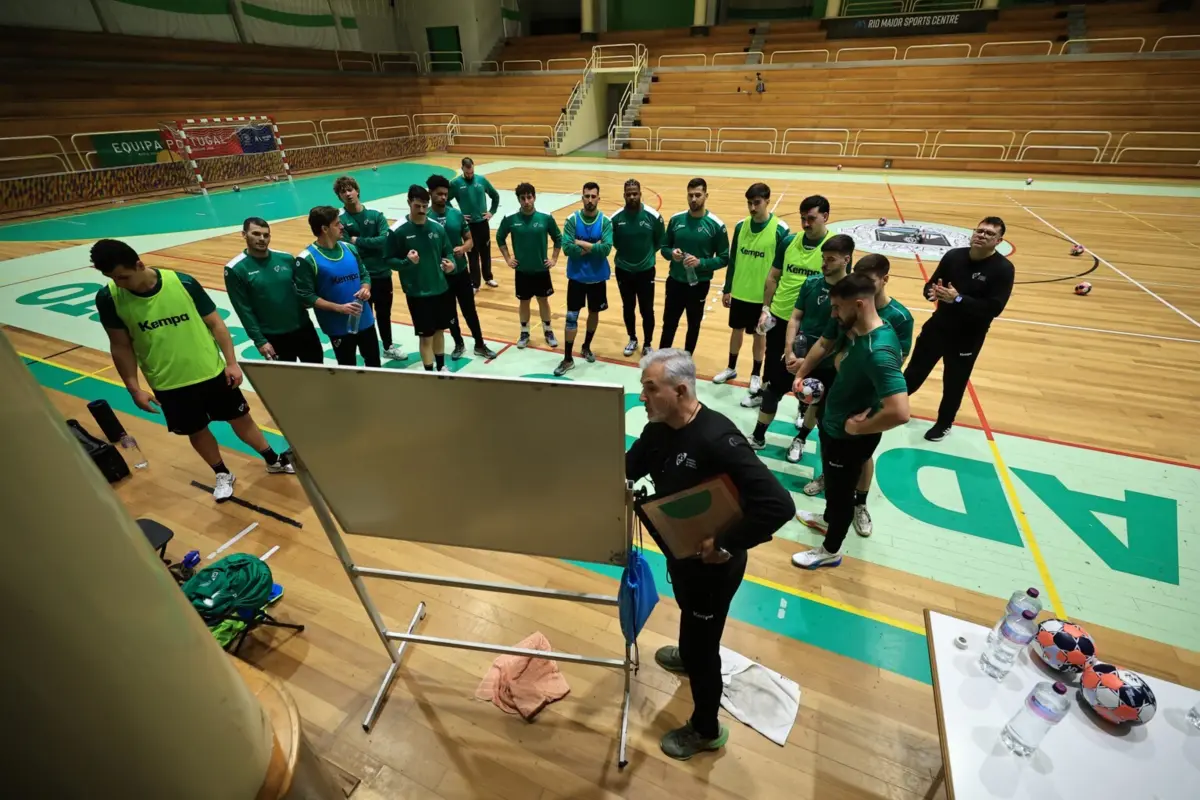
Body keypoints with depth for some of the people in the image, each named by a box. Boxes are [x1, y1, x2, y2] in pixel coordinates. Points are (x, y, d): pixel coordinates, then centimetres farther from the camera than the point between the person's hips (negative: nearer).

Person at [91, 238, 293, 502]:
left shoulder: (182, 282, -14)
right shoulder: (109, 298, -10)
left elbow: (215, 323, -5)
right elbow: (120, 346, -1)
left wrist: (232, 362, -7)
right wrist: (134, 388, -3)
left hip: (212, 372, -1)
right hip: (169, 384, 1)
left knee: (240, 418, 11)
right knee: (196, 431, 14)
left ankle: (274, 460, 30)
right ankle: (222, 475, 36)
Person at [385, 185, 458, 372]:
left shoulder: (437, 228, 0)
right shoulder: (397, 231, -10)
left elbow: (448, 252, 8)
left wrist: (450, 263, -14)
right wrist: (407, 262, -26)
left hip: (441, 289, 4)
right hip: (417, 294, -4)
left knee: (439, 330, 18)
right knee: (426, 336, 3)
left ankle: (441, 367, 36)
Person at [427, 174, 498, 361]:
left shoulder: (457, 214, -2)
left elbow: (470, 240, 4)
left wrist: (463, 248, -17)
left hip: (461, 271, 2)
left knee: (470, 310, 9)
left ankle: (480, 345, 22)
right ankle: (459, 344, 31)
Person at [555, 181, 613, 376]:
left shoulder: (605, 222, -7)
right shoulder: (572, 220, -8)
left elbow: (606, 249, -20)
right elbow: (567, 248, -18)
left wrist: (582, 243, -19)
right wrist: (594, 248, -18)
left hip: (597, 277, 1)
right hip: (576, 277, -1)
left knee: (594, 312, 16)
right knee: (571, 317, -1)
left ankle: (586, 347, 39)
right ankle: (568, 359, 8)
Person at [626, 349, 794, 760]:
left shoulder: (717, 438, -35)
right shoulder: (658, 429, -9)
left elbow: (778, 505, -38)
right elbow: (626, 469, -1)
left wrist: (725, 545, -30)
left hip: (712, 564, -7)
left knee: (701, 645, 13)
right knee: (690, 621, 34)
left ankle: (707, 729, 39)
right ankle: (689, 655, 65)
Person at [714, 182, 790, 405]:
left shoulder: (780, 229, -13)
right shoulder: (741, 226, 0)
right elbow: (732, 259, 6)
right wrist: (726, 289, 8)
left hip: (763, 295, -4)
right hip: (739, 292, 4)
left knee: (760, 335, 11)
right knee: (736, 329, 16)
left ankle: (756, 375, 27)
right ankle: (731, 368, 34)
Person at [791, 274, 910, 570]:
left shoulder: (879, 352, -34)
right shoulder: (859, 330, -5)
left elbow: (899, 412, -40)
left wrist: (857, 428, -26)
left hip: (850, 437, -9)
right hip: (834, 425, 9)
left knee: (840, 490, 14)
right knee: (832, 483, 30)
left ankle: (830, 551, 38)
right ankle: (828, 519, 57)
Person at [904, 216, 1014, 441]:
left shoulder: (1003, 269, -14)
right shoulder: (954, 255, -4)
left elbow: (994, 308, -22)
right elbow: (930, 285, 1)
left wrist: (958, 299, -32)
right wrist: (932, 292, -23)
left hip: (968, 338, -3)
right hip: (937, 326, 3)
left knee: (954, 383, 11)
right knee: (916, 369, 14)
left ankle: (945, 423, 33)